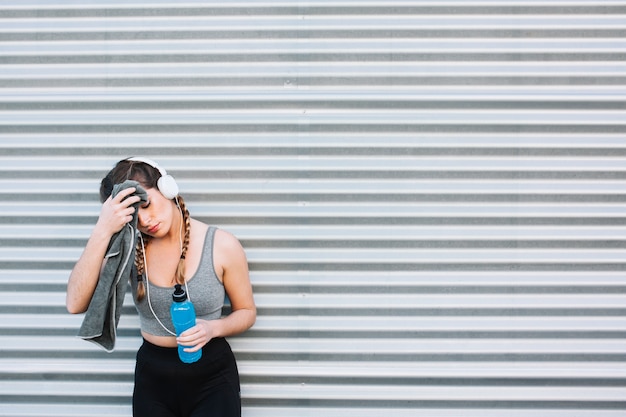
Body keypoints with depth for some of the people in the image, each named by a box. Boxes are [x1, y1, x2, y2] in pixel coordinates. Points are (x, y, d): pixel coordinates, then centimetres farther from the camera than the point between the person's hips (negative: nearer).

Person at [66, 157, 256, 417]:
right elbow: (76, 305, -20)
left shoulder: (223, 246, -12)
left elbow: (246, 312, 1)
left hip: (211, 374, -2)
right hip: (152, 375, 2)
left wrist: (213, 328, -20)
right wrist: (102, 231, -27)